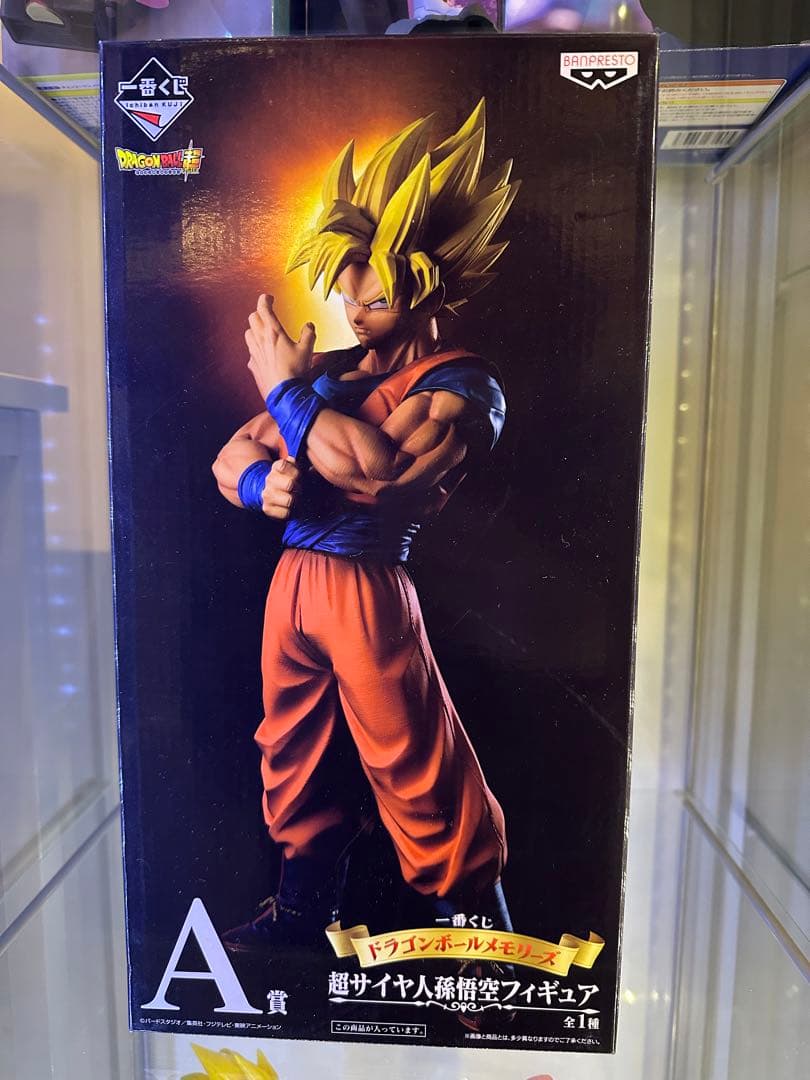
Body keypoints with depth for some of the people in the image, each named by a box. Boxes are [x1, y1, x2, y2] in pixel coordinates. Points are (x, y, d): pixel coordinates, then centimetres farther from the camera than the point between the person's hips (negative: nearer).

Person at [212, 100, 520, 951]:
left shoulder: (461, 384, -7)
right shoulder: (332, 369, 13)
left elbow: (373, 466, -24)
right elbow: (228, 457, 13)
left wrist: (286, 385, -12)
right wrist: (263, 482, -11)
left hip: (366, 589, -6)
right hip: (291, 578, 7)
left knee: (419, 781, 4)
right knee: (291, 756, 18)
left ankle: (479, 935, 27)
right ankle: (305, 905, 40)